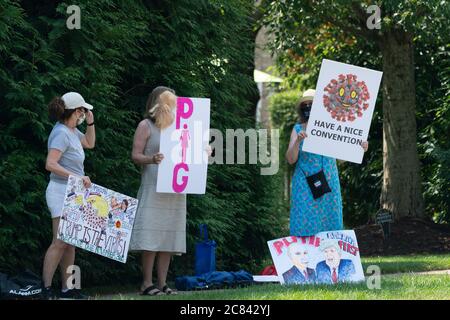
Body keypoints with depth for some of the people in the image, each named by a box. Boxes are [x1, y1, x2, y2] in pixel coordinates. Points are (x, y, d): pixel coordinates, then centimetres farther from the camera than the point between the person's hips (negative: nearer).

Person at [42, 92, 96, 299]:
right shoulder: (61, 133, -15)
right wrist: (78, 177, -26)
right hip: (62, 191, -10)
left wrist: (90, 123, 16)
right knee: (60, 242, -14)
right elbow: (50, 164, -24)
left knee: (70, 243, 8)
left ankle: (67, 288, 11)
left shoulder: (72, 131, 13)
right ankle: (46, 288, -13)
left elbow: (89, 143, 32)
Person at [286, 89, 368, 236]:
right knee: (305, 229, -5)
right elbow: (290, 159, -3)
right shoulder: (298, 129, 2)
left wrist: (360, 147, -20)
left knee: (330, 224, 4)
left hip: (328, 184, 2)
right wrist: (297, 141, -20)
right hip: (306, 185, -1)